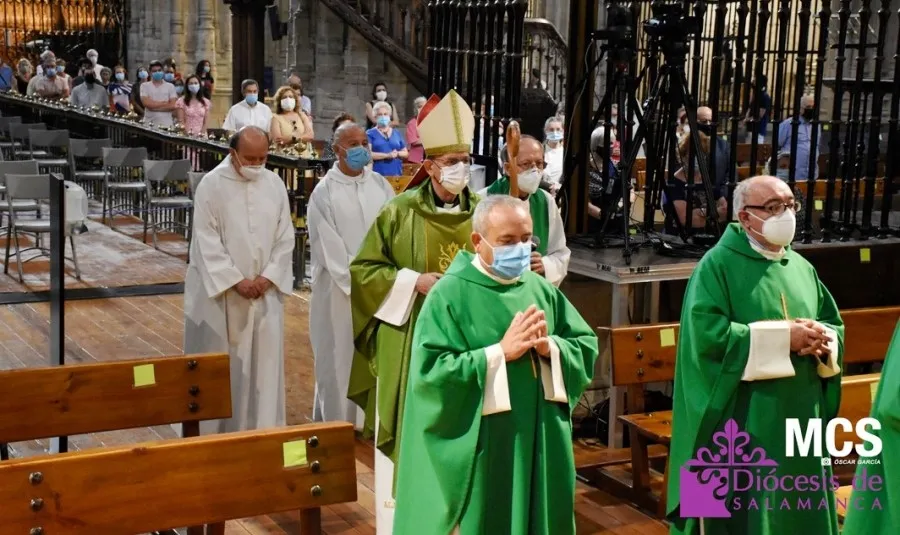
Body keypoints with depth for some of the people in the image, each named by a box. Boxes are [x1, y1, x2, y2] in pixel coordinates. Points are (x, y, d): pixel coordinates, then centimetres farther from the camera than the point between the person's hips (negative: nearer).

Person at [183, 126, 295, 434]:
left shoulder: (275, 185, 4)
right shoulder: (212, 185, -8)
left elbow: (285, 238, 4)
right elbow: (207, 241, -11)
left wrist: (268, 277, -8)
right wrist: (235, 281, -15)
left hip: (265, 290, 3)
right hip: (221, 290, -3)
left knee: (264, 361, 5)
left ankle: (263, 430, 14)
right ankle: (217, 432, 15)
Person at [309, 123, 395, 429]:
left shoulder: (380, 185, 5)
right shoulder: (324, 192, -7)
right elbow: (328, 246, -10)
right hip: (340, 287, -4)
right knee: (340, 355, 2)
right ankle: (337, 420, 13)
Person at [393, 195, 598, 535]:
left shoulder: (542, 290, 7)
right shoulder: (449, 295, -11)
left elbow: (586, 345, 8)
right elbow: (431, 371, -18)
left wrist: (550, 348, -13)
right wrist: (501, 352, -21)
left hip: (541, 440, 5)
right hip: (480, 449, -5)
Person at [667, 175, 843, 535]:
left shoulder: (802, 268, 12)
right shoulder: (718, 264, -8)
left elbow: (835, 325, 16)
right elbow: (706, 333, -20)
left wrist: (824, 340, -9)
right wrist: (782, 337, -19)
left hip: (801, 419, 6)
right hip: (742, 425, -6)